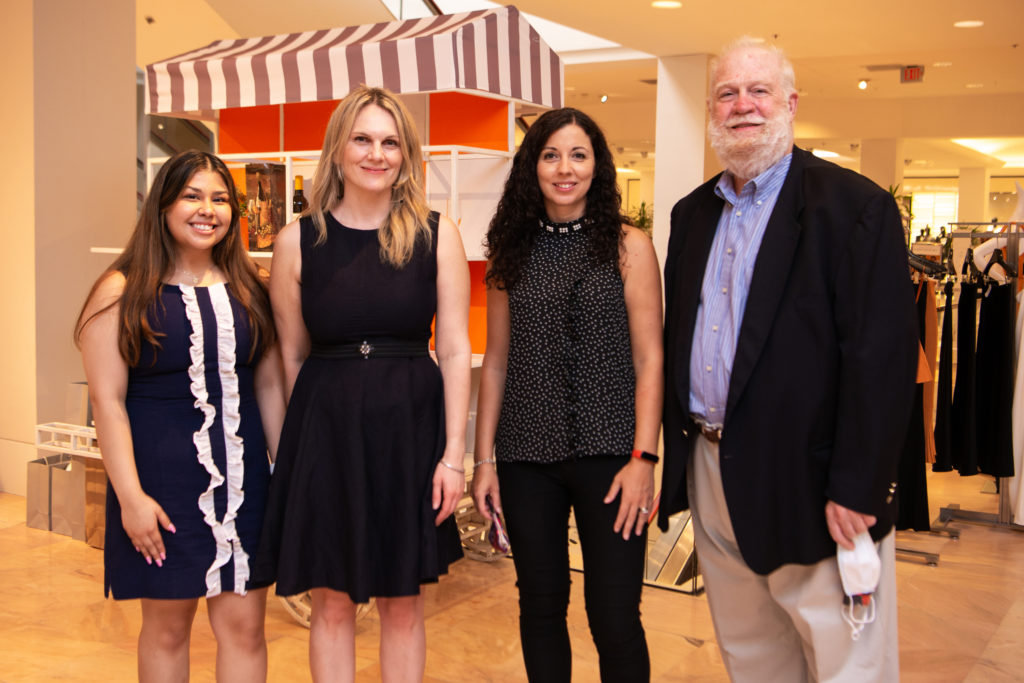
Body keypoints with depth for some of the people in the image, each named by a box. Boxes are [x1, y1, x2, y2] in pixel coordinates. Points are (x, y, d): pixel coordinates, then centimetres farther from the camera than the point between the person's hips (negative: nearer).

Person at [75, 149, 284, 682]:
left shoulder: (247, 290, 7)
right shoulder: (122, 292, -4)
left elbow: (269, 386, 10)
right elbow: (107, 400, -8)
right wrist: (131, 496, -13)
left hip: (241, 475, 3)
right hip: (161, 476, -3)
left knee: (244, 623, 5)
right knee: (167, 623, 10)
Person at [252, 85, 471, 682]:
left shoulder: (436, 236, -1)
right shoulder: (299, 241, 0)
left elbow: (455, 352, -2)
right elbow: (292, 356, 7)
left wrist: (453, 453, -6)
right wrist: (298, 442, 7)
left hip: (410, 430, 0)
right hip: (325, 431, 0)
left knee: (404, 603, 13)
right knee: (332, 603, 9)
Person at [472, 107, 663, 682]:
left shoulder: (629, 246, 0)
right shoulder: (513, 251, 8)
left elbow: (649, 359, -3)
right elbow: (496, 359, 9)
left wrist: (643, 458, -12)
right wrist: (484, 458, 5)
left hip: (607, 452, -3)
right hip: (528, 456, 3)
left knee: (615, 618, -1)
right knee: (540, 606, 13)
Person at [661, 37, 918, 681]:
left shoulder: (855, 206, -10)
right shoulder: (693, 214, 11)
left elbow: (883, 356, -16)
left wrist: (857, 489, -19)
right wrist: (669, 453, 9)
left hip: (810, 483, -6)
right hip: (710, 475, 6)